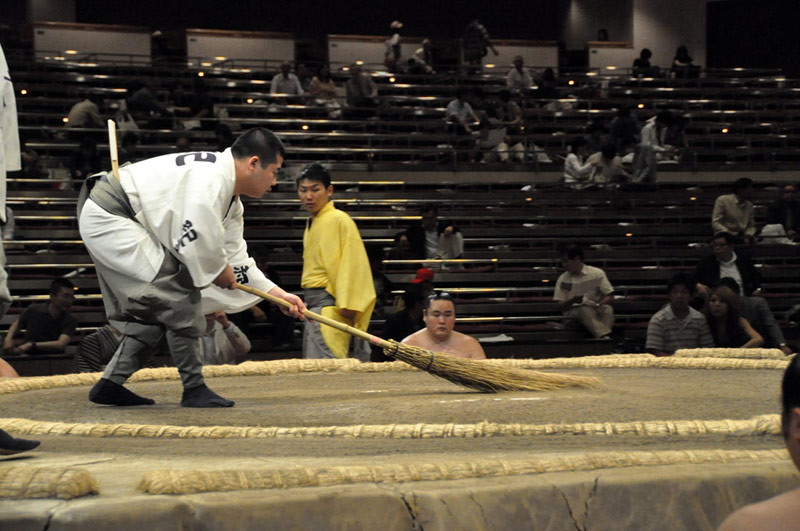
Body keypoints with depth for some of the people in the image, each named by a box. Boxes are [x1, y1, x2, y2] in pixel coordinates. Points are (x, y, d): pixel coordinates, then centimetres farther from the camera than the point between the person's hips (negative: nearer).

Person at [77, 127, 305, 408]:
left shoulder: (231, 202, 13)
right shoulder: (211, 176, -21)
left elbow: (235, 255, 19)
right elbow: (195, 241, -27)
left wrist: (277, 293, 12)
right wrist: (219, 270, -8)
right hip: (109, 216, -11)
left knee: (151, 309, 15)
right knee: (179, 290, -15)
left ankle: (109, 385, 19)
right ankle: (194, 389, -9)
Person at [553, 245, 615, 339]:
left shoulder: (597, 273, 6)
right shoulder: (563, 279, 10)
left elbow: (609, 296, 2)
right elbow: (561, 307, 6)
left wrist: (598, 305, -17)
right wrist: (573, 301, -15)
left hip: (596, 308, 1)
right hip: (574, 310, -1)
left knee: (607, 309, -33)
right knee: (585, 310, -36)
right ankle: (604, 336, -60)